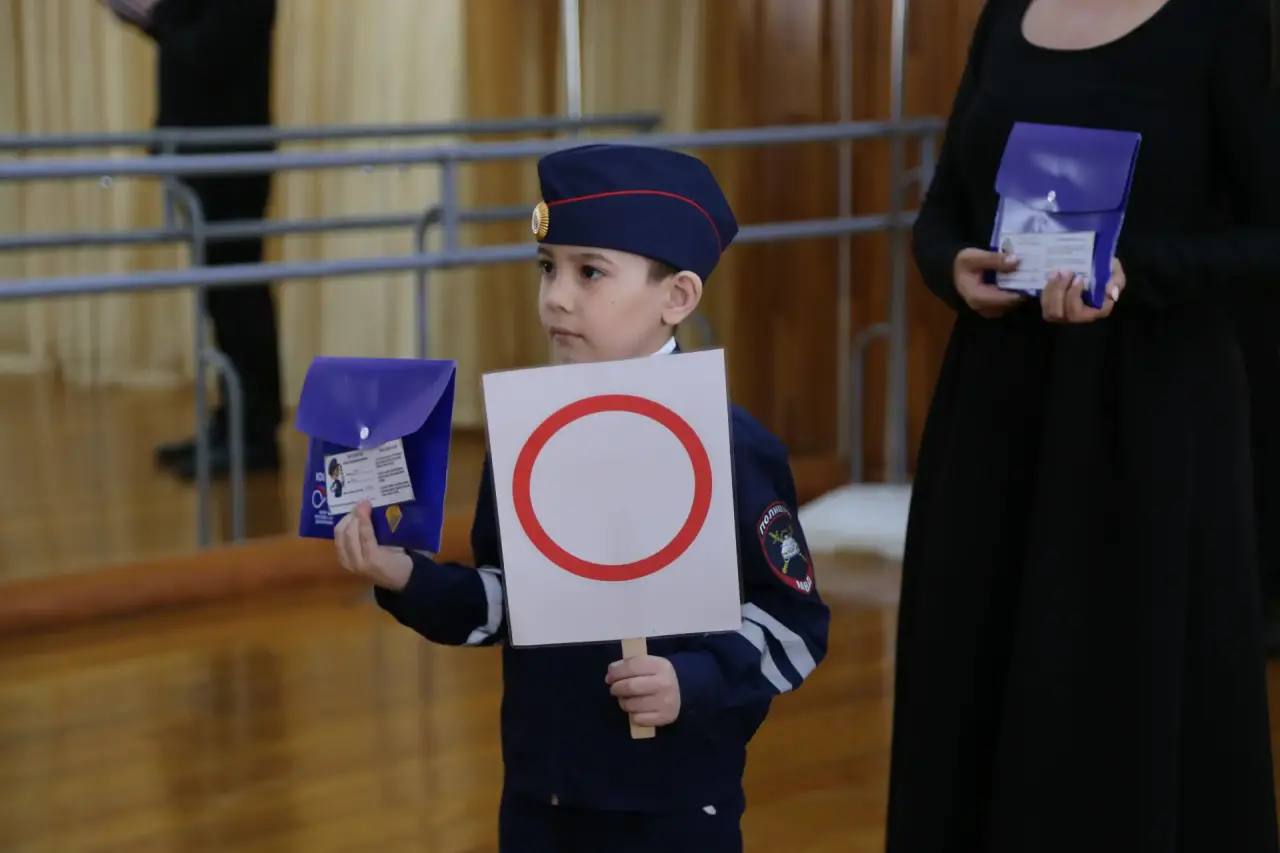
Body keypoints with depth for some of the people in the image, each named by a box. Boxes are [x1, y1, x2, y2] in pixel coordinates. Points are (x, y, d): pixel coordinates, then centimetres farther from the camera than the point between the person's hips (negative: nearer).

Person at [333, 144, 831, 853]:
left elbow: (794, 625, -9)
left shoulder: (730, 447, -13)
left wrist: (696, 683, -23)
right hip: (537, 796, 5)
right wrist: (407, 578, -5)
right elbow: (504, 598, 10)